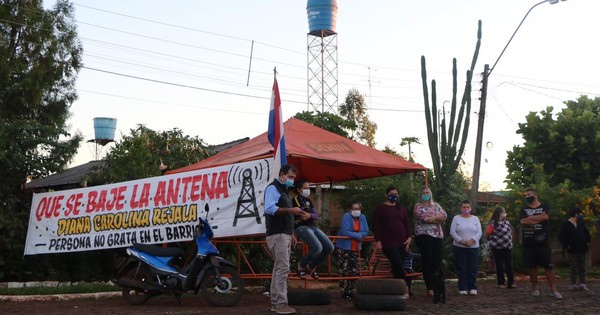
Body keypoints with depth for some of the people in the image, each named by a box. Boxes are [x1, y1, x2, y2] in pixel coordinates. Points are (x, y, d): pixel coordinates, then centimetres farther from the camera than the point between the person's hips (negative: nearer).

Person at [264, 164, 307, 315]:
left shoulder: (284, 190, 22)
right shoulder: (273, 188, -8)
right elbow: (269, 208, -23)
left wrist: (290, 233, 19)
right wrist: (290, 210, -26)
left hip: (284, 234, 10)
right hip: (277, 235, -10)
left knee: (279, 268, 9)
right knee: (283, 268, -13)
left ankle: (275, 303, 12)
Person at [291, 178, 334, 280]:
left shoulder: (308, 201, 21)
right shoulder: (294, 200, -2)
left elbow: (316, 216, 10)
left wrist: (310, 215, -11)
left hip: (313, 227, 8)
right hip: (302, 227, -8)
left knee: (330, 247, -4)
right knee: (318, 247, -29)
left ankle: (311, 266, 13)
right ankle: (301, 264, -3)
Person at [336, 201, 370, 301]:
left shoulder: (362, 218, 6)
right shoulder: (346, 216, -12)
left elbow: (366, 232, -1)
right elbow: (345, 232, -23)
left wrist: (353, 235, -16)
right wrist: (358, 235, -17)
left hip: (356, 248, 6)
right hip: (344, 248, -6)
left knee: (355, 272, 7)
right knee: (344, 271, -4)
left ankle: (349, 291, 19)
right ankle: (344, 293, 4)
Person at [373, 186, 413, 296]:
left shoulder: (401, 209, 17)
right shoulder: (381, 208, 3)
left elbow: (406, 224, 17)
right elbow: (376, 225, 0)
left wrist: (409, 237, 2)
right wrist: (378, 241, -8)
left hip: (401, 242, 4)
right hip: (388, 242, -4)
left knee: (398, 266, 2)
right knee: (398, 264, -16)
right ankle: (406, 286, -6)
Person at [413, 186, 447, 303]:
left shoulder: (436, 205, 18)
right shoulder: (418, 206, 3)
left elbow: (444, 215, 2)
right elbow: (423, 217, -14)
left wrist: (432, 217, -12)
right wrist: (437, 219, -4)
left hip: (438, 236, 5)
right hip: (424, 236, -4)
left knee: (437, 262, 2)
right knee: (427, 262, -6)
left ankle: (438, 287, 8)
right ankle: (430, 288, -4)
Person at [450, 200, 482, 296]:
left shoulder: (475, 218, 9)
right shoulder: (456, 218, 4)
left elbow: (479, 232, 1)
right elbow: (452, 232, -4)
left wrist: (472, 240, -15)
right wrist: (461, 241, -15)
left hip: (473, 247, 1)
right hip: (459, 247, -1)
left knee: (473, 268, 1)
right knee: (462, 268, 0)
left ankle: (472, 288, 9)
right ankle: (463, 288, 6)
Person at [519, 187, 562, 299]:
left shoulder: (544, 207, 6)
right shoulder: (524, 210, 10)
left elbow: (545, 217, -17)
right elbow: (523, 222, -10)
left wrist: (530, 218, -9)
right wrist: (539, 219, -12)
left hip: (543, 243, -2)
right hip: (528, 243, 2)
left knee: (548, 267, -1)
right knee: (532, 267, 6)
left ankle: (553, 290, 1)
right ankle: (535, 288, 16)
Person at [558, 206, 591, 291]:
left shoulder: (580, 223, 9)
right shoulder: (566, 224, -8)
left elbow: (586, 233, 21)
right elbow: (561, 236, -9)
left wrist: (587, 242, 10)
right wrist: (566, 245, -12)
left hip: (582, 249, 5)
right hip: (572, 250, -5)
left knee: (582, 267, 7)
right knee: (574, 268, -1)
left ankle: (582, 284, 13)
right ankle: (573, 284, 5)